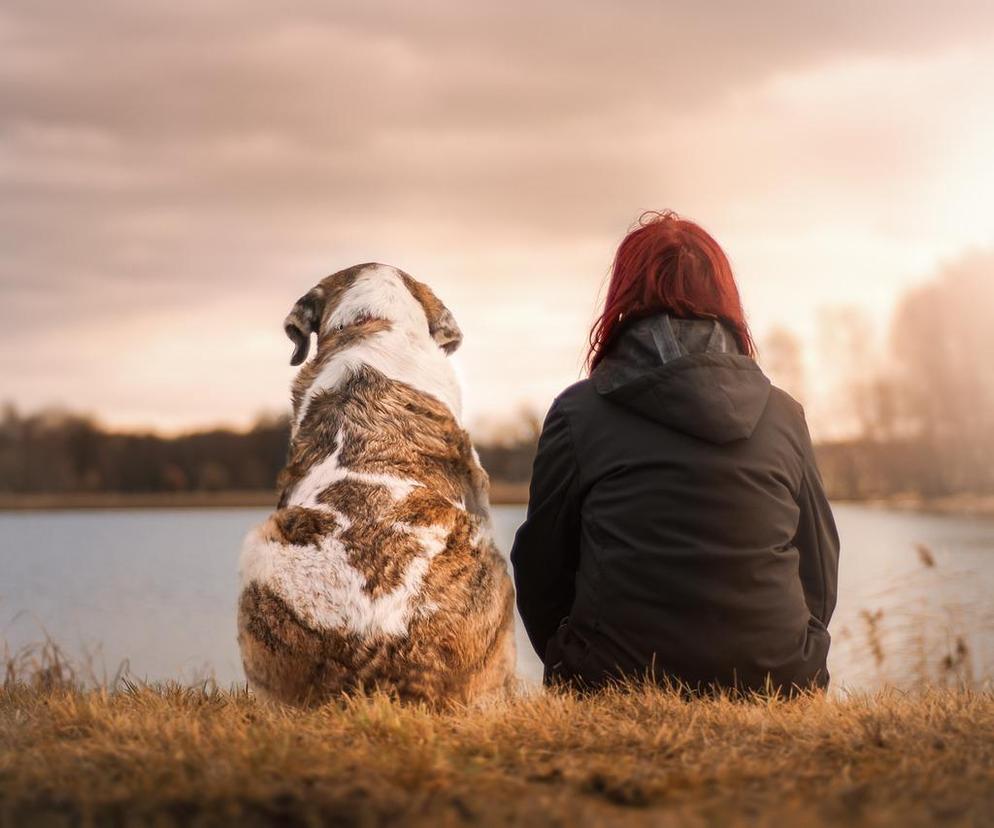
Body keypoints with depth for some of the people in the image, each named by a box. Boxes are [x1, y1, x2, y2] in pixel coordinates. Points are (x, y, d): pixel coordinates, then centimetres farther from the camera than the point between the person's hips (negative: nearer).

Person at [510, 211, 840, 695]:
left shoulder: (578, 412, 0)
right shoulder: (785, 415, 8)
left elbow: (540, 569, 7)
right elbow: (820, 573, 14)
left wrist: (575, 673, 23)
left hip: (619, 688, -3)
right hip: (776, 685, 3)